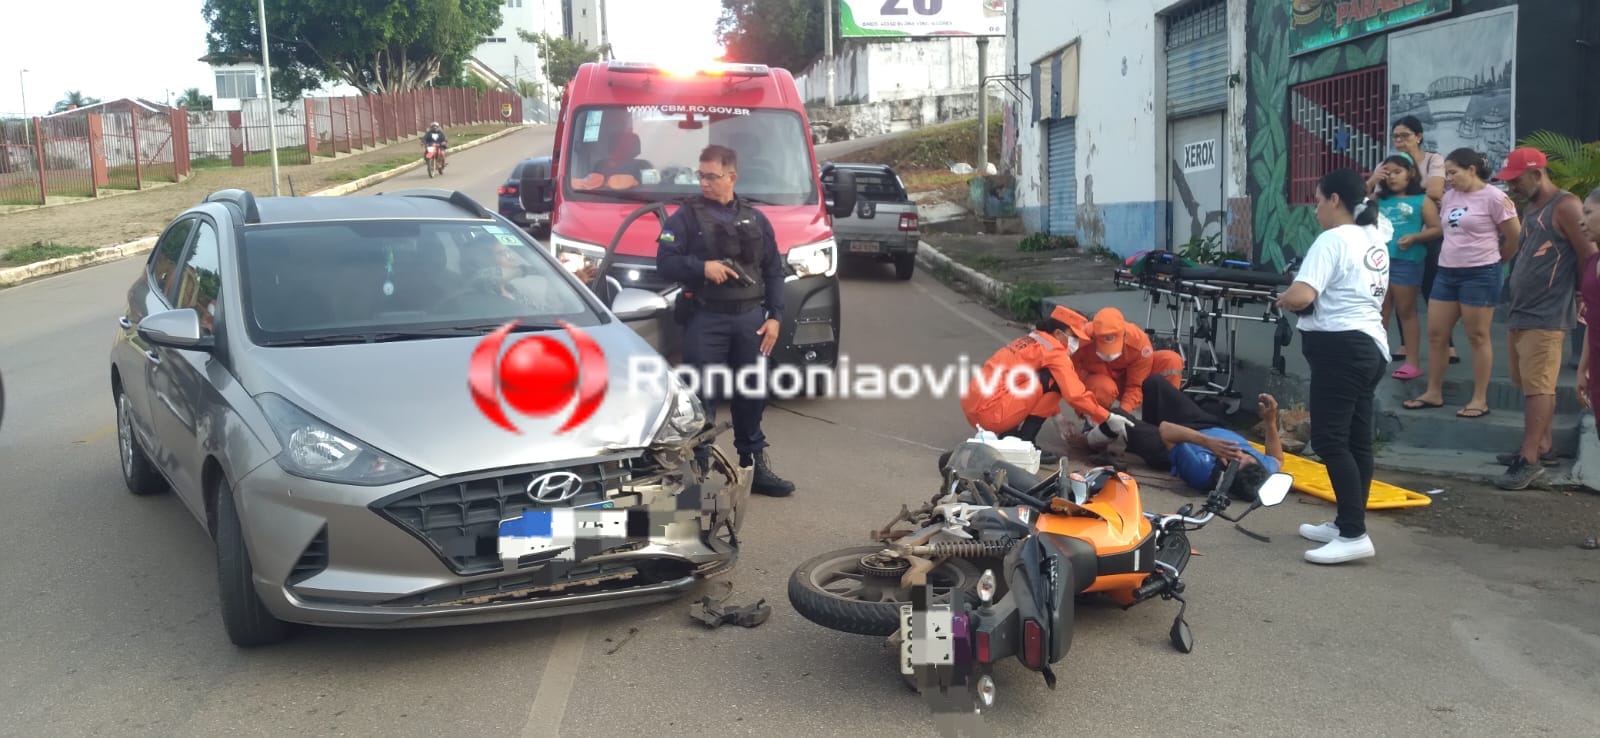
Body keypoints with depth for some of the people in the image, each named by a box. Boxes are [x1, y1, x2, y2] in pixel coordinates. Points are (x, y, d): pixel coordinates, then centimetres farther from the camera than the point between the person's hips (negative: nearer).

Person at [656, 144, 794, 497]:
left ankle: (755, 465, 21)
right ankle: (699, 467, 3)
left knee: (751, 395, 10)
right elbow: (665, 261, -5)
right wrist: (701, 267, -21)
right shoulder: (686, 215, 2)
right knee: (703, 396, -4)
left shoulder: (755, 219, 12)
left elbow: (773, 270, 12)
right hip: (705, 319, -3)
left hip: (750, 318, 4)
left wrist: (774, 316, 3)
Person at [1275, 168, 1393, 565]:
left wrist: (1282, 300, -4)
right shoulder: (1374, 238, 15)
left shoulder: (1333, 240, -14)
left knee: (1330, 441, -10)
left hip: (1340, 348, -10)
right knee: (1357, 441, 12)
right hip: (1370, 346, 10)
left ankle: (1354, 534, -12)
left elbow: (1301, 296, -26)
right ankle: (1345, 523, 20)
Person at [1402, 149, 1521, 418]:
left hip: (1480, 275, -7)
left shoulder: (1494, 197, -11)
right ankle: (1433, 393, 19)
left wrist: (1494, 258, 6)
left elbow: (1515, 236, -6)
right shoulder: (1449, 196, 9)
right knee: (1436, 334, 8)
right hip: (1446, 272, 7)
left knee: (1477, 337, 0)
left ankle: (1480, 400, 7)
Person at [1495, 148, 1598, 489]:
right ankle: (1541, 446, 24)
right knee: (1528, 385, 14)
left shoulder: (1565, 206, -10)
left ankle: (1530, 460, -9)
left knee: (1538, 387, -9)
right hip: (1520, 312, 9)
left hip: (1545, 316, -9)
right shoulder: (1531, 208, 17)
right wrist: (1516, 303, 14)